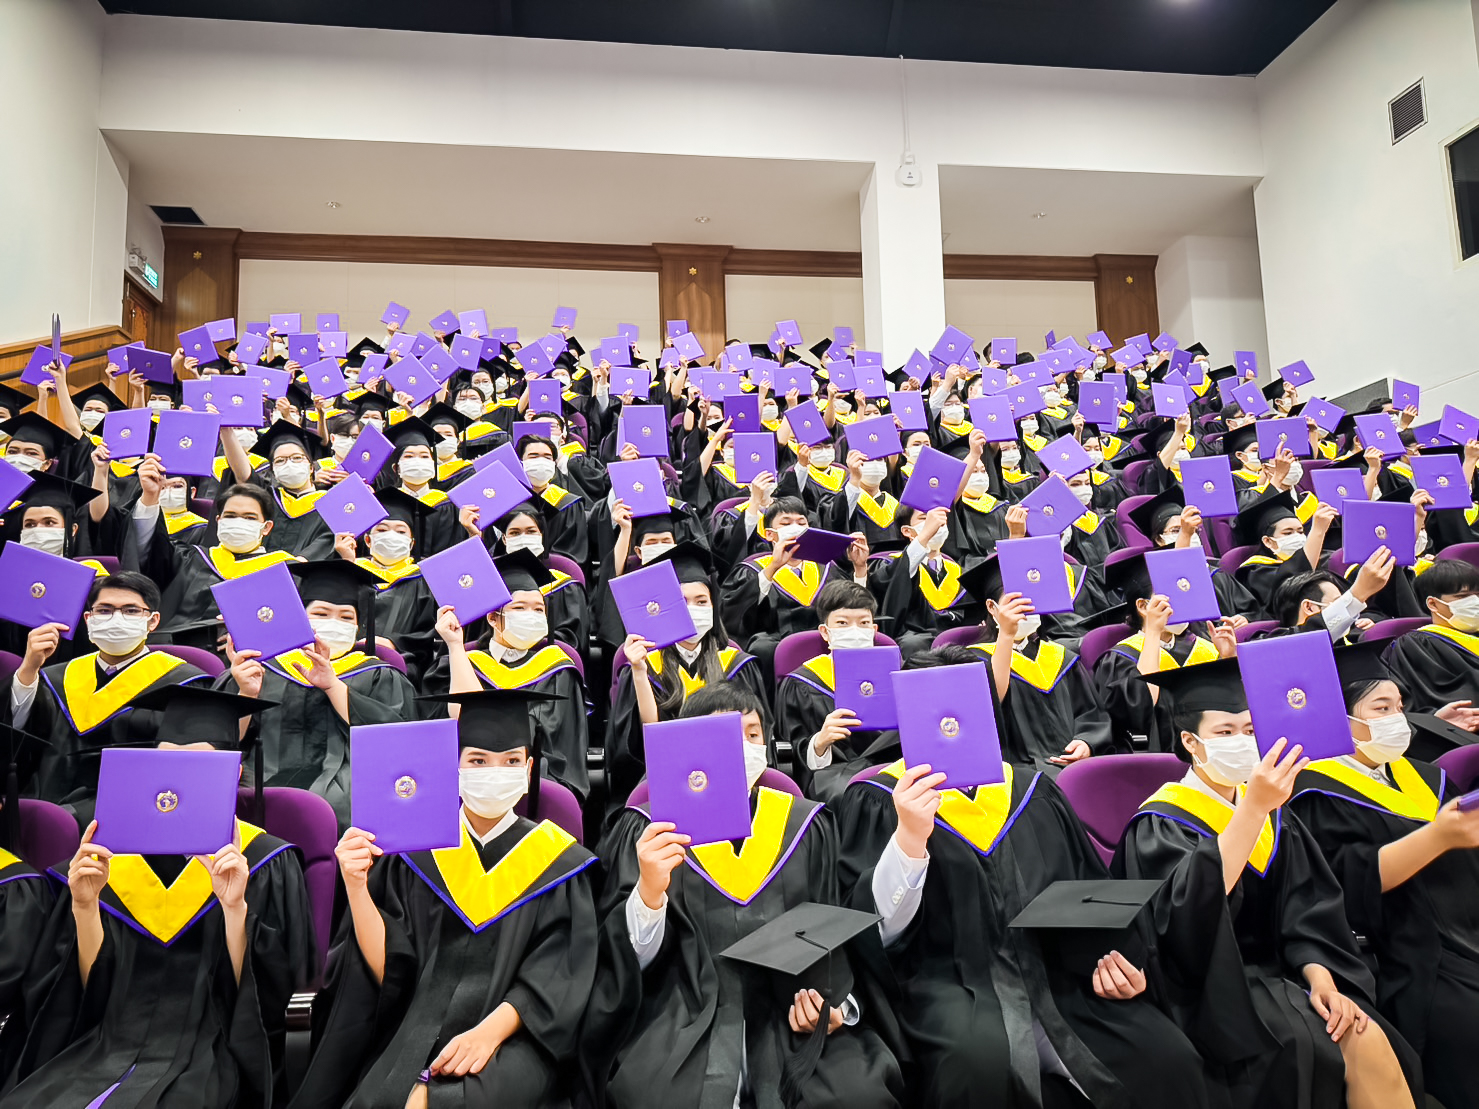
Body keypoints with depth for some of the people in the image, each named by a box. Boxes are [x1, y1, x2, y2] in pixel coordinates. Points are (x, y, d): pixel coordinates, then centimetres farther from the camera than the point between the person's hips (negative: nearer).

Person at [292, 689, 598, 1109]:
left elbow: (558, 979, -4)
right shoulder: (416, 854, 7)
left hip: (514, 1036, -2)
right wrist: (356, 886, -12)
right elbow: (387, 971, 0)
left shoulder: (557, 860, 3)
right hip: (414, 1032, 2)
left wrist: (490, 1031, -19)